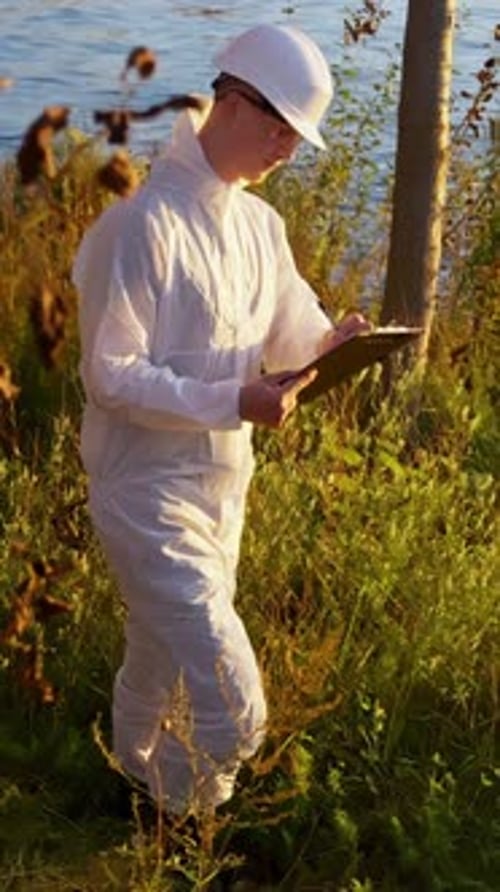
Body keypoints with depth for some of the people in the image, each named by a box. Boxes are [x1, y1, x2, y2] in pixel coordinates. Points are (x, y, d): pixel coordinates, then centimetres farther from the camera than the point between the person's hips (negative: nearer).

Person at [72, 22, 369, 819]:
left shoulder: (261, 226, 6)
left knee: (161, 676, 25)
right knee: (232, 710, -10)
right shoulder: (146, 224, -19)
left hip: (224, 490, 8)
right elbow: (110, 376, -20)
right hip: (153, 498, -8)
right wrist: (235, 404, -28)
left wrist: (329, 343, -9)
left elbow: (289, 336, 15)